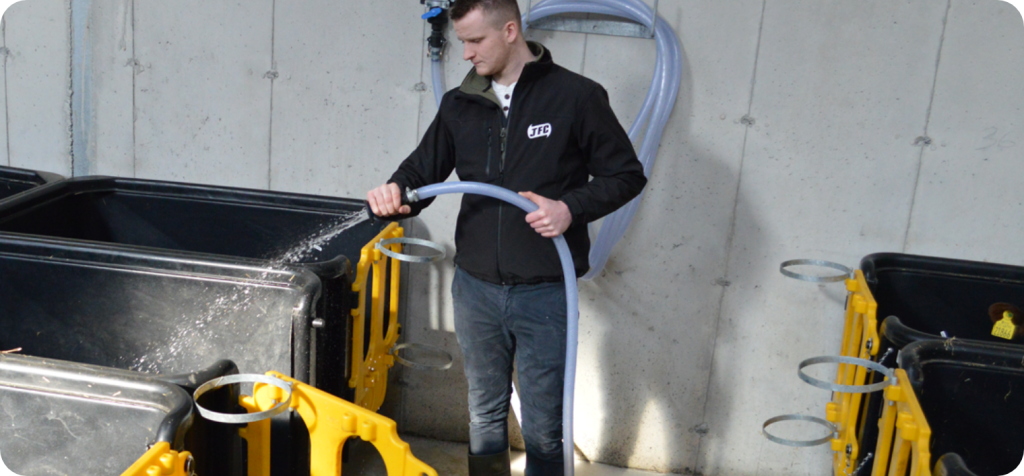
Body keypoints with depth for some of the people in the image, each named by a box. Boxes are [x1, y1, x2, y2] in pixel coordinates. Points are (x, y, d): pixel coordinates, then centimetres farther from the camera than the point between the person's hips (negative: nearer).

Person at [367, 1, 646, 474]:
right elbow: (422, 169, 11)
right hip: (475, 289, 4)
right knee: (485, 415, 20)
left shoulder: (576, 96, -8)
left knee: (543, 429, 7)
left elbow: (627, 174, -4)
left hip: (545, 294, -4)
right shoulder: (459, 104, 5)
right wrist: (396, 192, -12)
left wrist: (571, 207, -20)